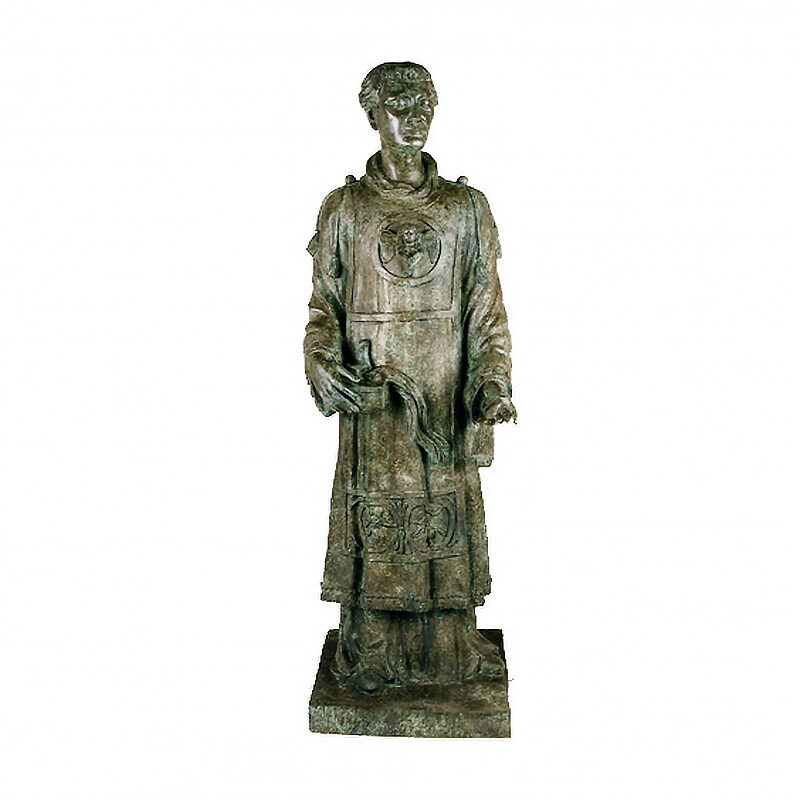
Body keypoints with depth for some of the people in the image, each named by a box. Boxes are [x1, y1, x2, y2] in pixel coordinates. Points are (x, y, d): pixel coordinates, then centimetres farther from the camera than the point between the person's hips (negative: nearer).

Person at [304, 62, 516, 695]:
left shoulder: (467, 208, 5)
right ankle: (370, 655, 22)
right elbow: (325, 304, 5)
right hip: (371, 394, 0)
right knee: (373, 512, 5)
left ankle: (450, 648, 25)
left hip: (446, 393, 1)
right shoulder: (344, 208, 4)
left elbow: (487, 308, 3)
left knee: (448, 509, 8)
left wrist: (492, 382, -9)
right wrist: (323, 364, -14)